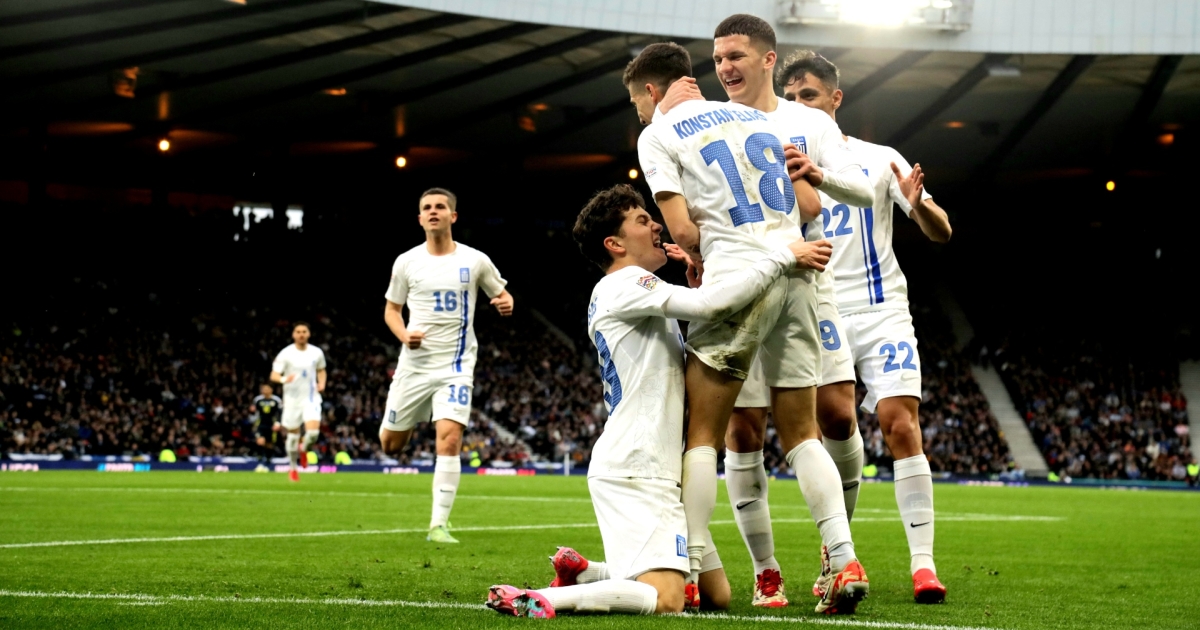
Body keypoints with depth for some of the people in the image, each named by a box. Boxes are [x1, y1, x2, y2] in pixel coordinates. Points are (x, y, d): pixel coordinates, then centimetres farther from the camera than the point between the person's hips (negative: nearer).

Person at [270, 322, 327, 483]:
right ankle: (292, 468, 25)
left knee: (313, 432, -17)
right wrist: (284, 379, -31)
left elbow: (321, 370, 20)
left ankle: (303, 449, 18)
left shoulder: (317, 353, 3)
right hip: (292, 398, -1)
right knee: (293, 434, 6)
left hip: (311, 398, 1)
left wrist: (322, 383, 1)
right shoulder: (286, 354, -7)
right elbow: (274, 375, -10)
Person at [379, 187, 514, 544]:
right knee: (390, 444, 8)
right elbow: (391, 309, 11)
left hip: (456, 364, -2)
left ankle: (438, 524, -13)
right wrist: (404, 335, -9)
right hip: (414, 363, 2)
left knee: (450, 440, -19)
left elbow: (501, 293, 13)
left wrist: (506, 303, -12)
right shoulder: (406, 262, 1)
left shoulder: (475, 261, -1)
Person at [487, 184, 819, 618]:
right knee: (664, 599, -22)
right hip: (632, 472, -10)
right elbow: (713, 305, -22)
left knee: (718, 594, 11)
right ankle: (538, 600, -22)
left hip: (655, 474, 10)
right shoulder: (625, 286, -8)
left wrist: (697, 285, 8)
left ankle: (583, 572, 13)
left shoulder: (630, 291, 22)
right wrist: (782, 257, -13)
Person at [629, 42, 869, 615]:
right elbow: (810, 208, 15)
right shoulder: (760, 120, 21)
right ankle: (845, 562, -2)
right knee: (801, 434, 10)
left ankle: (689, 571, -3)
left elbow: (683, 231, -6)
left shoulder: (658, 136, 4)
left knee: (702, 435, 2)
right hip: (798, 276, 5)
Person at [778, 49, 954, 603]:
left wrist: (918, 204, -21)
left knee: (900, 423, -15)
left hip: (881, 313, -2)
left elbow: (941, 233, 1)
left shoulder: (879, 160, 4)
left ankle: (923, 562, -14)